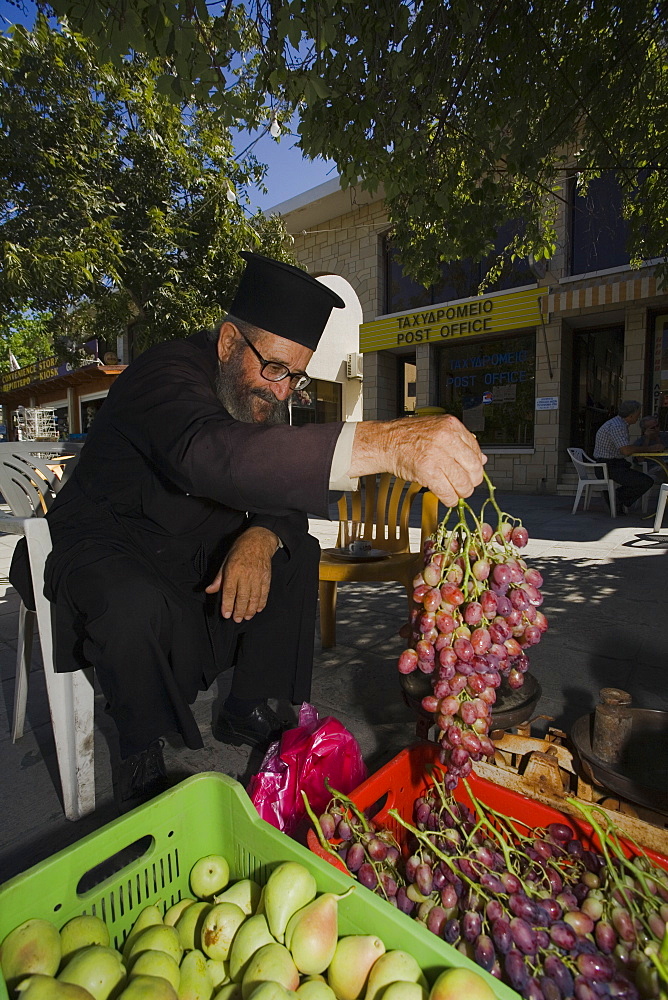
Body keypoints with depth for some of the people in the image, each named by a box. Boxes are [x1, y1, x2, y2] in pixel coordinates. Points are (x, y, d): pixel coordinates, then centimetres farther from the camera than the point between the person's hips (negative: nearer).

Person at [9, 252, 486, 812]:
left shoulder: (262, 396, -4)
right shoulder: (170, 374, -28)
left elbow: (287, 489, -4)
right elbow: (210, 455, -51)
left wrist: (262, 537, -29)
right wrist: (382, 443, -63)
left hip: (193, 550, 6)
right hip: (104, 542, -6)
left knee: (297, 554, -8)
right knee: (136, 607, -35)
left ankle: (246, 711, 4)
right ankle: (141, 760, -6)